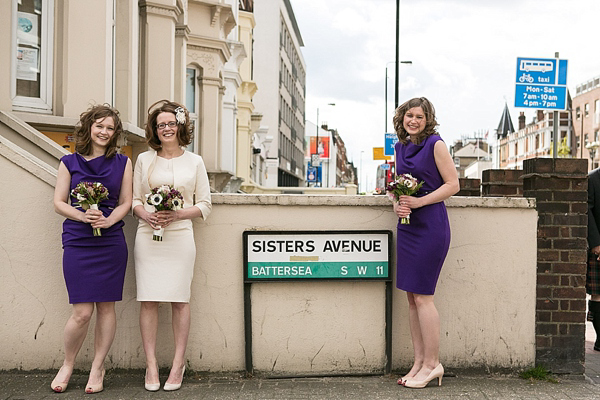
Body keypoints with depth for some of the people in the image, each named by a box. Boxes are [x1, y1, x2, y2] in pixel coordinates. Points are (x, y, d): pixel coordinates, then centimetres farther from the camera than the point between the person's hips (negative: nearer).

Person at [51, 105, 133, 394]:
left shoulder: (122, 163, 9)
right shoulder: (70, 162, 8)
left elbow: (126, 202, 8)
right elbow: (59, 202, 5)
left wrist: (108, 220, -11)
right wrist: (83, 216, -13)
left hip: (111, 242, 1)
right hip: (77, 242, -1)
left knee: (106, 307, 4)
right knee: (82, 312, -6)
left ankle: (97, 368, 20)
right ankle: (67, 365, 19)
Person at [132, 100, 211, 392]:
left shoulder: (194, 162, 8)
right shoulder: (144, 159, 11)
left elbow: (205, 205, 6)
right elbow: (134, 200, 12)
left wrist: (177, 215, -10)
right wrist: (145, 215, -9)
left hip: (180, 236, -1)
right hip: (148, 235, 1)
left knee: (179, 300, 0)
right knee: (148, 300, -1)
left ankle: (178, 363, 11)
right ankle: (151, 365, 8)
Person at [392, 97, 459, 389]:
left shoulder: (435, 144, -7)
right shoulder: (400, 147, 13)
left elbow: (452, 184, -9)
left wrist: (418, 202, -18)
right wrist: (397, 205, 0)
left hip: (430, 225, -7)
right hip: (407, 225, 7)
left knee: (422, 296, -7)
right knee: (411, 296, 8)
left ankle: (432, 364, 5)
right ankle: (419, 363, 16)